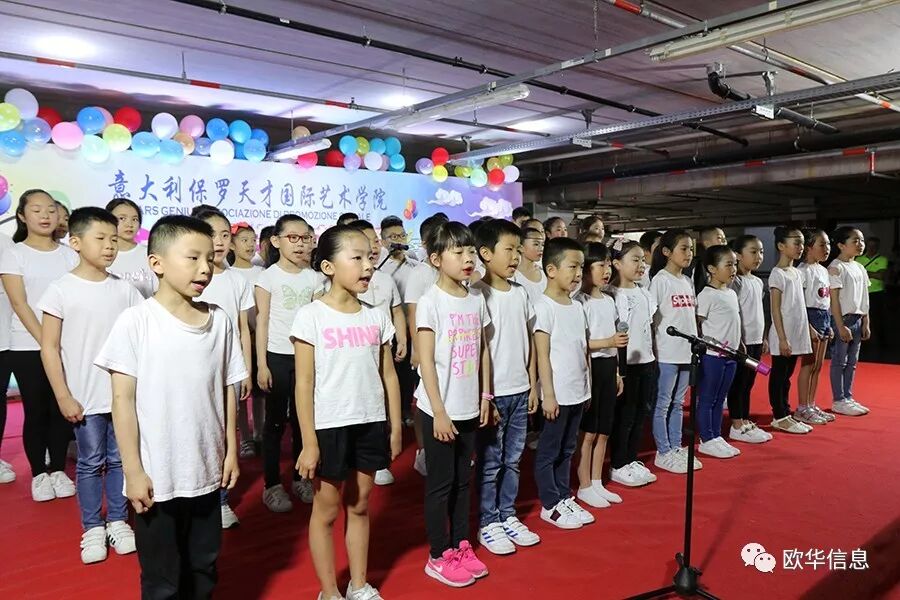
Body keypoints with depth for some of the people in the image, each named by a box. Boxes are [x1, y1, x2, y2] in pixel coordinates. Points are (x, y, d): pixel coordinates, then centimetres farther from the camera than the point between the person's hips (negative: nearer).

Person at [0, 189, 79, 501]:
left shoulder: (69, 254, 7)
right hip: (28, 346, -2)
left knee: (62, 409, 6)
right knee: (36, 411, 4)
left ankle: (58, 470, 20)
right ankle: (38, 474, 19)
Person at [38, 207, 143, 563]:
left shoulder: (124, 289, 1)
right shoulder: (61, 290, -8)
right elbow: (49, 348, -6)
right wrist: (64, 397, -9)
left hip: (124, 394, 3)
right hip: (86, 398, -2)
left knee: (119, 459, 11)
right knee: (90, 463, 9)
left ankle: (118, 522, 26)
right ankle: (93, 528, 24)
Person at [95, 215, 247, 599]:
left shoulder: (219, 320, 1)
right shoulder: (136, 321, -11)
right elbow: (123, 399, -9)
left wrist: (231, 451, 7)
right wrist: (133, 470, -10)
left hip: (206, 471, 4)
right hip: (157, 477, -3)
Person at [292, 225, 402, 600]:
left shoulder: (377, 316, 2)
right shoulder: (311, 316, -10)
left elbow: (389, 375, 7)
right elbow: (304, 383, -10)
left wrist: (395, 428, 6)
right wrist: (309, 442, -11)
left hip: (371, 425, 4)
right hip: (330, 427, -4)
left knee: (360, 506, 17)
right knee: (327, 509, 11)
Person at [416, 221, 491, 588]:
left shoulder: (476, 299, 5)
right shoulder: (430, 301, -13)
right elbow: (426, 362, -15)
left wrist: (485, 397, 9)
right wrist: (439, 412, -16)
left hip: (469, 408, 6)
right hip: (440, 409, -6)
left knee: (462, 480, 17)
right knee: (440, 483, 7)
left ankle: (461, 546, 31)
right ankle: (439, 556, 21)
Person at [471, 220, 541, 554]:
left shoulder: (520, 293, 7)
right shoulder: (478, 294, -12)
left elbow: (529, 341, 12)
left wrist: (532, 385, 10)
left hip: (520, 391, 6)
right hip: (493, 392, -6)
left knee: (513, 459, 15)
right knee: (490, 462, 7)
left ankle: (508, 516, 30)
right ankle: (488, 524, 21)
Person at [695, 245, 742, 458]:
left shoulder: (731, 293, 13)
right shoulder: (707, 295, -14)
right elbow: (696, 325, -16)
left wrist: (738, 344, 15)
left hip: (730, 355, 8)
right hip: (712, 355, -8)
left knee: (720, 399, 16)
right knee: (706, 399, 2)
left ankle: (716, 437, 25)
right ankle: (706, 440, 10)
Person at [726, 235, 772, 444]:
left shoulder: (758, 282, 13)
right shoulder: (736, 282, -13)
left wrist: (763, 338, 17)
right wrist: (738, 341, -18)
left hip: (755, 340, 8)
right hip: (743, 342, -8)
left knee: (748, 383, 14)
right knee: (738, 384, -1)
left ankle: (746, 422, 22)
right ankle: (736, 427, 6)